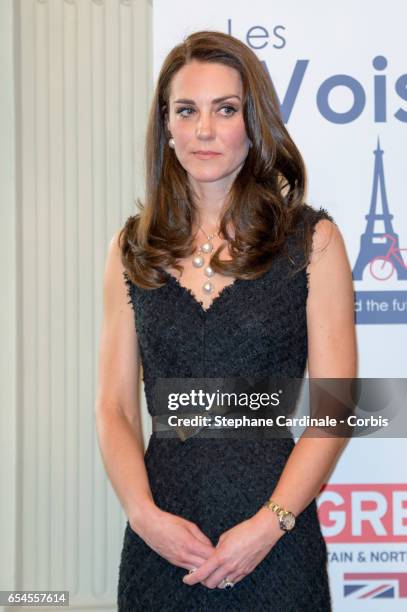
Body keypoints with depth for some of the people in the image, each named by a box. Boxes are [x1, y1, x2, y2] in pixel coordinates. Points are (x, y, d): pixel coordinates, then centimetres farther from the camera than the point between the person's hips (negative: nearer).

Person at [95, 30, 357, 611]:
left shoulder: (312, 240, -2)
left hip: (273, 540, -2)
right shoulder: (132, 249, 5)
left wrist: (268, 525, -14)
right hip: (160, 540, 2)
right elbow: (115, 408, 3)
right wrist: (144, 513, -11)